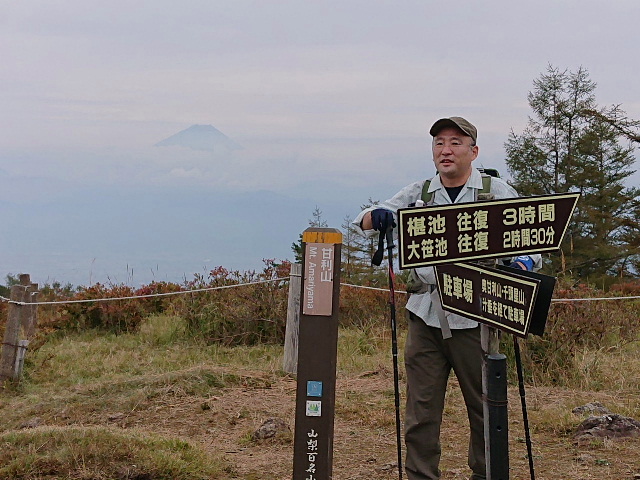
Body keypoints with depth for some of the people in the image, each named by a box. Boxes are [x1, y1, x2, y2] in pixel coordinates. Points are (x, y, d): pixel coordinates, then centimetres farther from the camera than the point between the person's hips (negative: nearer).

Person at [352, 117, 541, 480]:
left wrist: (520, 265, -19)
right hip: (425, 316, 2)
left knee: (485, 408, 7)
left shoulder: (499, 193, 3)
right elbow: (365, 223, 5)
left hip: (475, 319, -2)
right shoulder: (419, 193, 11)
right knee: (421, 409, 5)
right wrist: (377, 216, -20)